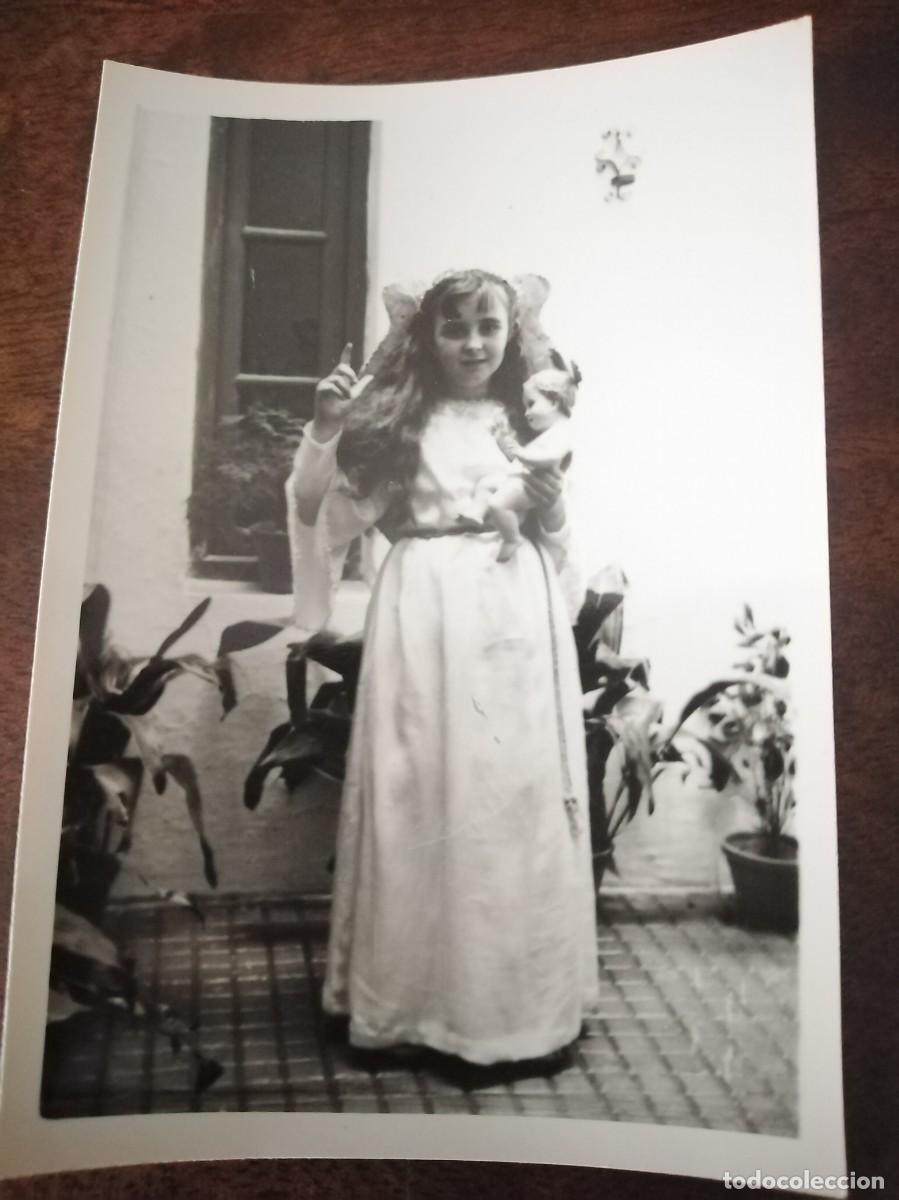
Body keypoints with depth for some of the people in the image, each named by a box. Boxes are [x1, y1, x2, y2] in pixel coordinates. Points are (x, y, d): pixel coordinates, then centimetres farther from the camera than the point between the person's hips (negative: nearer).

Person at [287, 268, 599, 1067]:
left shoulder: (530, 423, 12)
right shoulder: (394, 421, 4)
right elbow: (319, 512, 1)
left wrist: (554, 506, -3)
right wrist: (325, 430, -11)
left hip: (517, 619, 3)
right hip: (426, 614, -2)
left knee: (519, 800, 5)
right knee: (423, 798, 2)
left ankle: (518, 995, 22)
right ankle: (415, 991, 19)